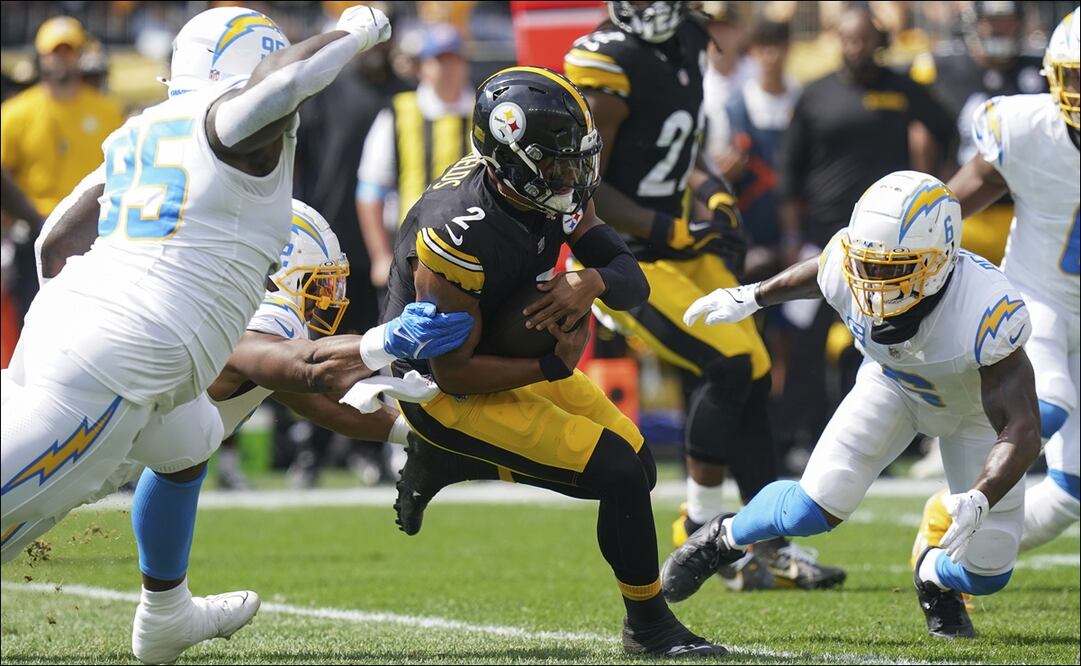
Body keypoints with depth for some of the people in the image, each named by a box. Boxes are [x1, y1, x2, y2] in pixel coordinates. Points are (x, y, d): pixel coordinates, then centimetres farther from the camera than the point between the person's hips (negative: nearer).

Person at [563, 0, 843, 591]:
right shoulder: (610, 66, -21)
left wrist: (713, 194, 6)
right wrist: (673, 231, -21)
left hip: (673, 245, 8)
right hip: (618, 258, -8)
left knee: (751, 378, 4)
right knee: (727, 364, -17)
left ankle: (772, 549, 11)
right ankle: (701, 529, -1)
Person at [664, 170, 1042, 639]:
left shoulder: (986, 314, -44)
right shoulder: (846, 270, -32)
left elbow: (1021, 432, -43)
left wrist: (979, 499, -59)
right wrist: (750, 297, 11)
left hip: (978, 404, -1)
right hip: (894, 384, 2)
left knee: (987, 573, -7)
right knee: (815, 508, -18)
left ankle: (934, 577, 31)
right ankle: (725, 538, 15)